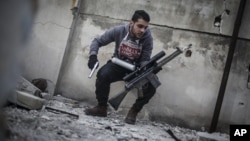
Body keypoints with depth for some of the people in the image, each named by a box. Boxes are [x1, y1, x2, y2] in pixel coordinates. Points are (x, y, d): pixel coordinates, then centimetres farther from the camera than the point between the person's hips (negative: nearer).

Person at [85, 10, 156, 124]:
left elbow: (145, 60, -12)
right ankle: (102, 108, -11)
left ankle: (134, 111, -5)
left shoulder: (147, 38, -18)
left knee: (150, 86, -28)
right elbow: (97, 41, -7)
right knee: (103, 75, -31)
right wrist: (93, 56, -25)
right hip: (118, 64, 0)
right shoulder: (119, 31, -17)